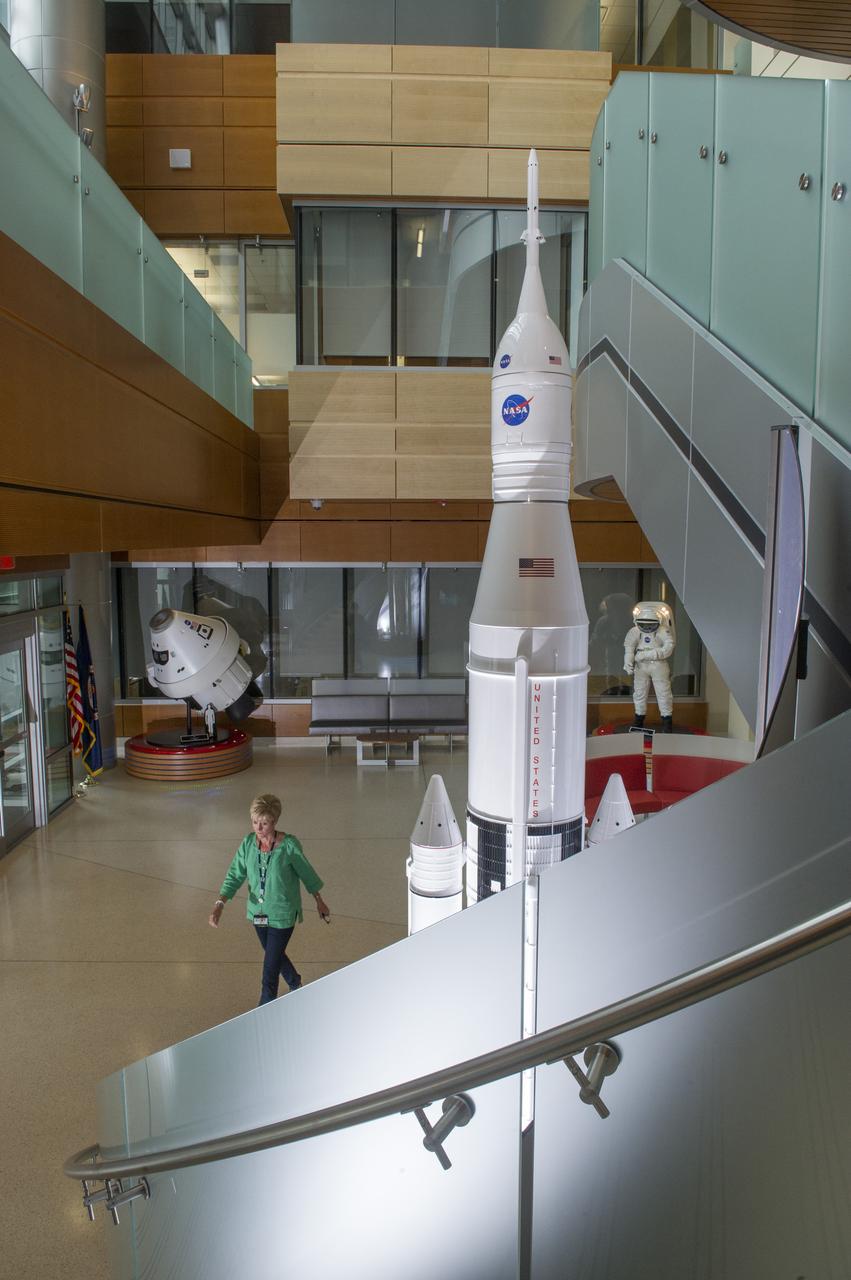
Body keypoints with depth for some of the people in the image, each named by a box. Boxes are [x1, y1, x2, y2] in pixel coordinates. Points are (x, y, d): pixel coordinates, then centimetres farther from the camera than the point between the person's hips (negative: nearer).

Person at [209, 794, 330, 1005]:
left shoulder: (289, 845, -20)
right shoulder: (248, 843, -9)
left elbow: (306, 873, -7)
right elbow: (235, 875, -8)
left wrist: (320, 902, 4)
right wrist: (220, 904, -23)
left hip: (282, 915, -5)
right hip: (258, 912, 5)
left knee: (270, 967, -1)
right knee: (275, 955, 25)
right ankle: (296, 985, 53)